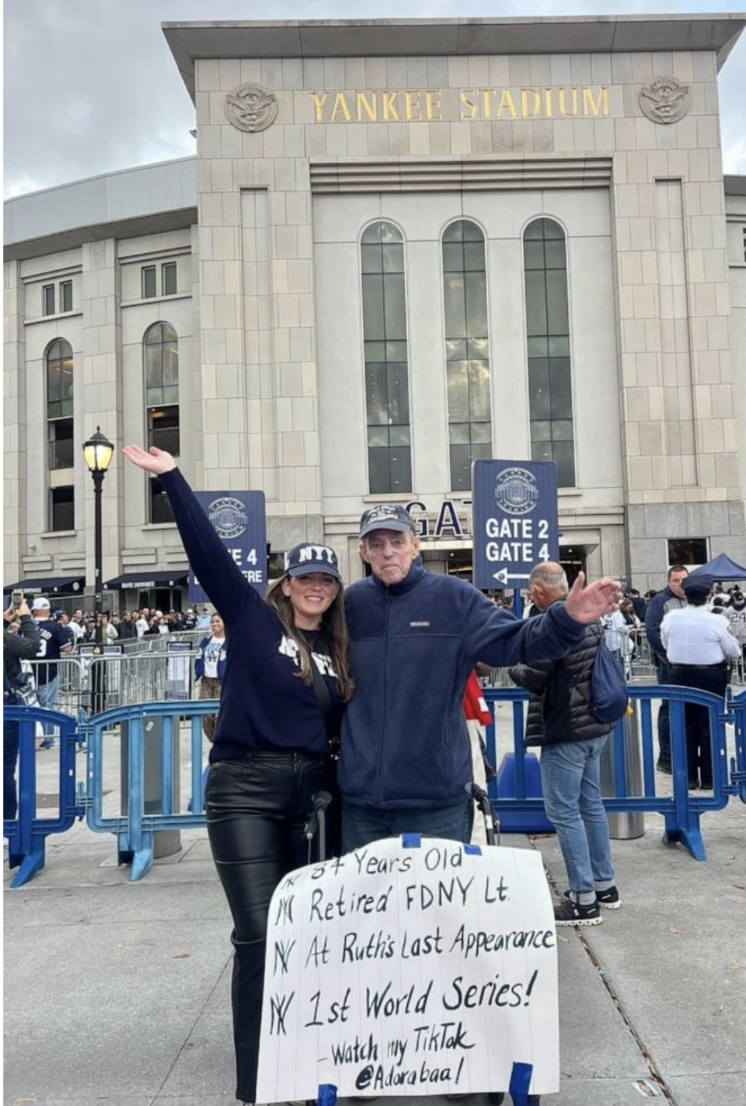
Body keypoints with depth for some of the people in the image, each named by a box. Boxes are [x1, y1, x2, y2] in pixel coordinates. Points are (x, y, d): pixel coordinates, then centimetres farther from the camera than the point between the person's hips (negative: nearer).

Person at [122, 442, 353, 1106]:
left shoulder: (338, 652, 11)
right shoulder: (253, 618, -1)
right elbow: (208, 551, -10)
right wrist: (171, 478, -14)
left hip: (310, 794, 5)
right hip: (246, 790, -4)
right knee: (260, 936, -5)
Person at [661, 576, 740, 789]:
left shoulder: (670, 618, -6)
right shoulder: (716, 621, -15)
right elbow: (734, 652, -4)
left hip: (680, 676, 3)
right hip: (711, 677, -3)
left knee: (686, 726, 12)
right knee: (710, 727, 8)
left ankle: (689, 777, 16)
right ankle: (709, 778, 13)